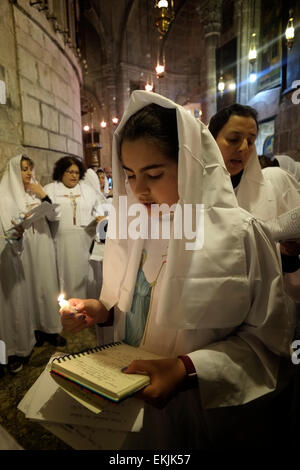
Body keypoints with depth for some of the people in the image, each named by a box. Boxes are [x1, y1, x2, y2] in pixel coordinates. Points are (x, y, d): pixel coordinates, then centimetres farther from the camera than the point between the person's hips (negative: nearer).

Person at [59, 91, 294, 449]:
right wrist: (101, 310, -13)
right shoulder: (129, 226, -4)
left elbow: (266, 336, -16)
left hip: (203, 409, -4)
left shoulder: (237, 234, -20)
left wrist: (188, 368, -26)